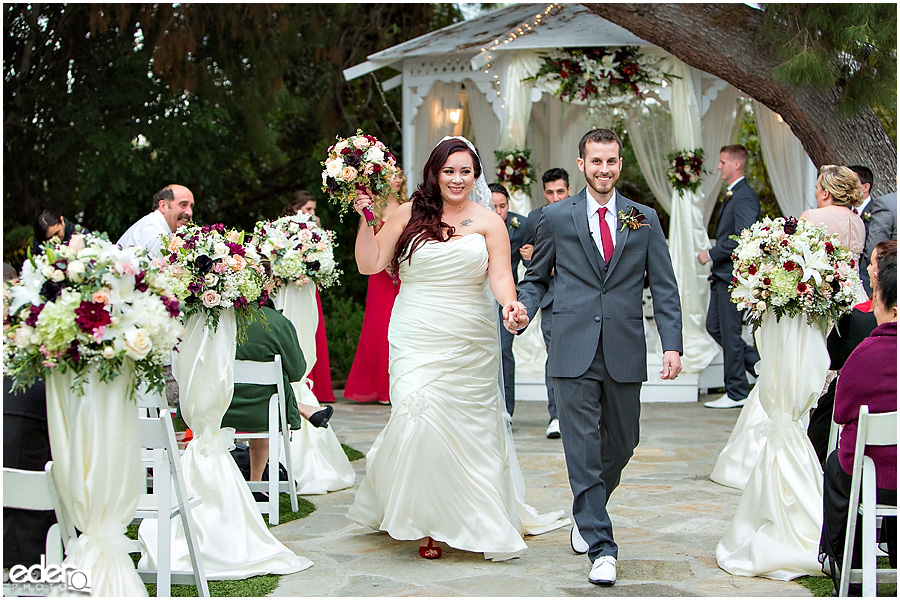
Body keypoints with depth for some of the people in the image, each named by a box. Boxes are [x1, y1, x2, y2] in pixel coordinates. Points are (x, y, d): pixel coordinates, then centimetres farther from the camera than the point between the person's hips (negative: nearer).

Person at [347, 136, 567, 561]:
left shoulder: (488, 222, 4)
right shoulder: (408, 214, 5)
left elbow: (500, 275, -5)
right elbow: (370, 264, 5)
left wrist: (510, 304, -25)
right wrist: (365, 219, -6)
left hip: (470, 344, 1)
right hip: (417, 341, 0)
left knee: (470, 428, 3)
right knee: (419, 418, -12)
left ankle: (481, 522, 19)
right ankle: (426, 523, 1)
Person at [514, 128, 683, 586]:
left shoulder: (644, 219, 8)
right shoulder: (556, 217, 5)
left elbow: (664, 287, 6)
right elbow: (536, 277, 13)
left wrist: (672, 344, -4)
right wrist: (522, 308, -9)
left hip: (624, 353, 2)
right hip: (574, 351, -2)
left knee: (622, 443, 13)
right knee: (582, 447, -4)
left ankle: (588, 511, 39)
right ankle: (600, 547, 1)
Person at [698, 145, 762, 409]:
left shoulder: (744, 196, -16)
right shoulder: (732, 195, 17)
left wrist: (712, 254, -17)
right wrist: (715, 262, 15)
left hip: (733, 274, -10)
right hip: (723, 274, 10)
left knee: (730, 332, -3)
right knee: (714, 326, 13)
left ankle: (737, 393, 6)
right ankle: (761, 365, 22)